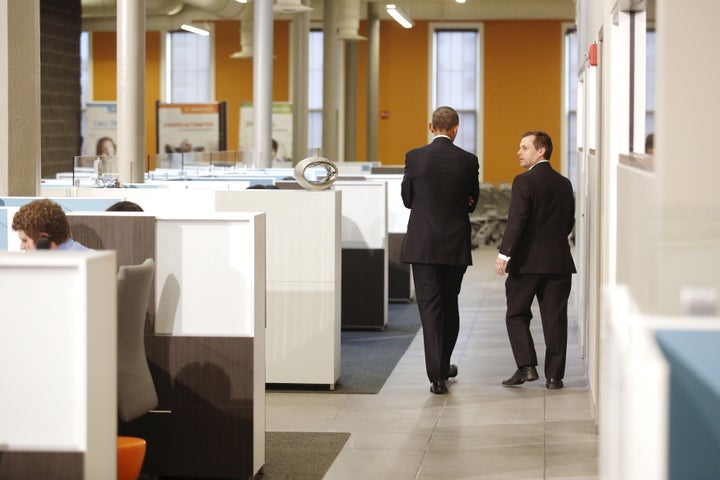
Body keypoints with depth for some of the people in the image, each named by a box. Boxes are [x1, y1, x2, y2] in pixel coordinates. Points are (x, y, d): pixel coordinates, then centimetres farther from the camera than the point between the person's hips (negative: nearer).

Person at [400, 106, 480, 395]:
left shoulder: (414, 157, -6)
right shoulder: (468, 161, -4)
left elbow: (407, 199, 5)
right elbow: (471, 203, 7)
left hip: (422, 245, -1)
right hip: (455, 246, 2)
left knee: (430, 306, -1)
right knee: (449, 305, 17)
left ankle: (437, 375, -8)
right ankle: (443, 366, 31)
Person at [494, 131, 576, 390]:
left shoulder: (524, 181, -9)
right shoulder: (564, 184, 10)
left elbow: (516, 220, -18)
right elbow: (569, 223, 14)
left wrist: (504, 253, -19)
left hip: (527, 261, -5)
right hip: (558, 261, 5)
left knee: (516, 315, 8)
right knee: (554, 319, 6)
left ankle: (526, 366, -4)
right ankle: (554, 375, 7)